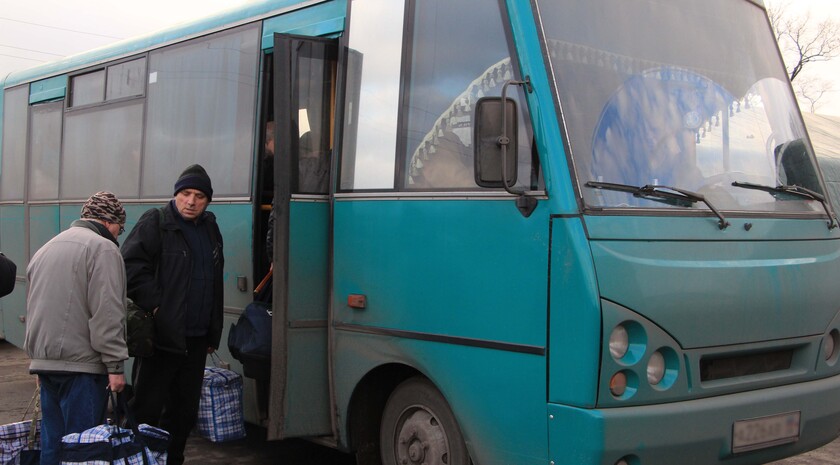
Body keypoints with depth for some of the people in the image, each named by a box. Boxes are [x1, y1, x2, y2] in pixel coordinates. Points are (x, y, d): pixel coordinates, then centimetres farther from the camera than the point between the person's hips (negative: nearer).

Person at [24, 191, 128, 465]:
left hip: (43, 361, 8)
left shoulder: (46, 249, 20)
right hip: (82, 363, -8)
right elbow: (107, 313, -16)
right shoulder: (103, 249, -8)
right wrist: (115, 364, -13)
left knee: (52, 441, 13)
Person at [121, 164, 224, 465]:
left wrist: (214, 333, 19)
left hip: (197, 339, 7)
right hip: (162, 335, -7)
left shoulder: (210, 228, 16)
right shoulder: (155, 223, -5)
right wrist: (155, 305, -20)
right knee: (148, 406, -3)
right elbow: (131, 265, -16)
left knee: (185, 408, 14)